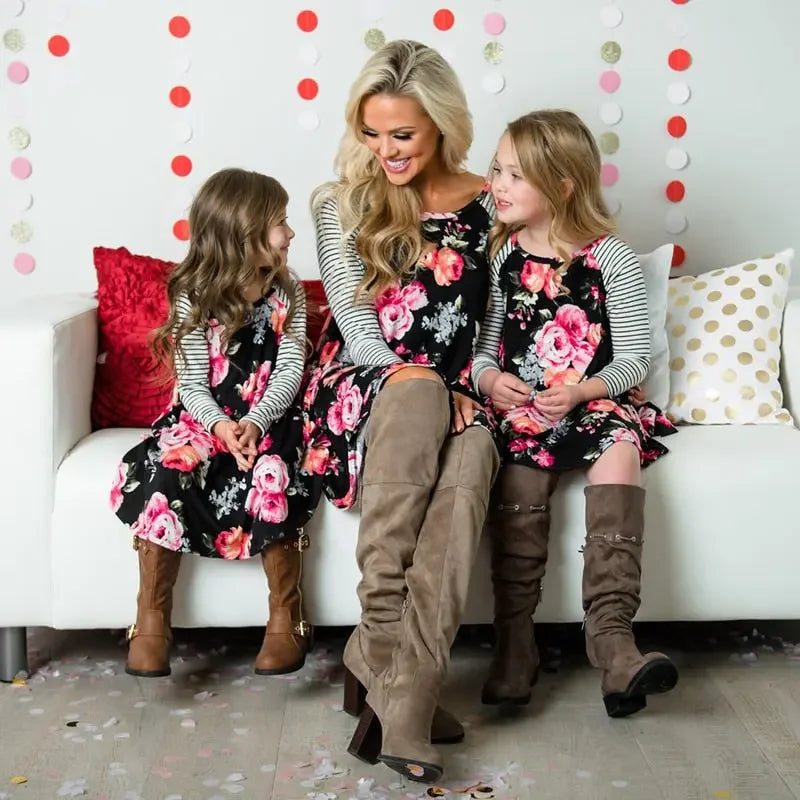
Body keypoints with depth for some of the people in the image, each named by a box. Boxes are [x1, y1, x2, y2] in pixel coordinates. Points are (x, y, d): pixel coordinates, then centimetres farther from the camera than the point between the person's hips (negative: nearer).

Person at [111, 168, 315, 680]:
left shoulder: (288, 294, 3)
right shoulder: (194, 299, -3)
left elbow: (290, 371, -6)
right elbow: (193, 384, -7)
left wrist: (255, 423, -24)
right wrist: (220, 425, -28)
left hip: (268, 417, 0)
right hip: (205, 415, 0)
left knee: (269, 476, -31)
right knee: (166, 471, -28)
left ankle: (286, 614, -14)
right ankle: (152, 618, -16)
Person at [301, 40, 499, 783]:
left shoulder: (485, 203, 11)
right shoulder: (342, 202, 8)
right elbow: (353, 316, -2)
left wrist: (471, 387, -8)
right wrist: (418, 381, -18)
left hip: (456, 391, 1)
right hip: (365, 382, -1)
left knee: (469, 457, -37)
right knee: (417, 395, -39)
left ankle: (399, 694, -41)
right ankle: (386, 637, -38)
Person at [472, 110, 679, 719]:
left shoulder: (611, 260, -1)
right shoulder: (499, 257, 8)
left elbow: (636, 356, -1)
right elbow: (481, 342, 11)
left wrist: (582, 391, -18)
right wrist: (489, 377, -12)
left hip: (598, 400, -1)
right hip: (520, 406, 1)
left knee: (619, 446, -32)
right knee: (521, 482, -28)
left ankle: (611, 632, -35)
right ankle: (515, 641, -25)